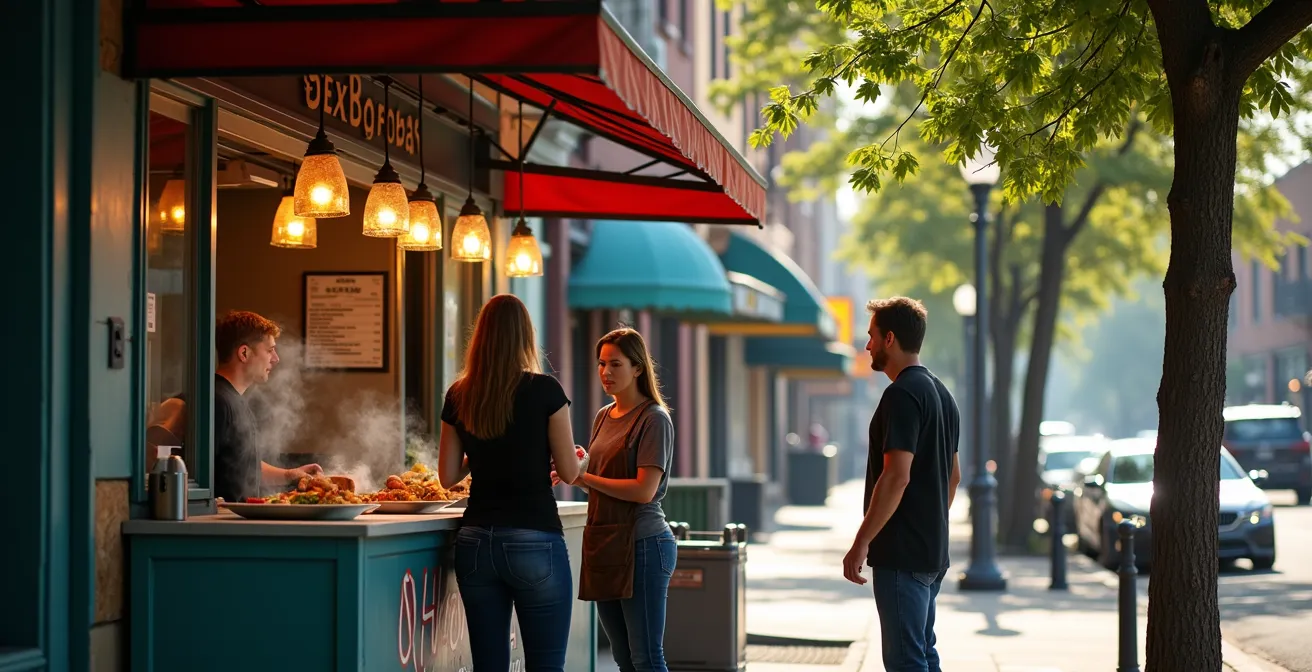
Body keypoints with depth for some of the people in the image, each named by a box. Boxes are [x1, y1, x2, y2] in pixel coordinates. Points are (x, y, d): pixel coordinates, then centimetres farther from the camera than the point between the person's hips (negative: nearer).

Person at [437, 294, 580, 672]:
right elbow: (570, 472, -2)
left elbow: (448, 476, 9)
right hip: (535, 541, -4)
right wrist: (577, 457, 20)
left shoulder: (459, 397, 5)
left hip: (476, 542, 4)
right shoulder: (544, 391, -6)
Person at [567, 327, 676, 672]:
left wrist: (586, 477, -15)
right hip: (604, 545, 8)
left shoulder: (654, 420, -8)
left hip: (642, 544, -8)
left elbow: (644, 490, -17)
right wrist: (580, 468, 1)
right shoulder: (603, 417, 15)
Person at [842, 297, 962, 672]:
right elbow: (953, 475, 22)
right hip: (934, 553, 10)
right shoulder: (942, 394, 15)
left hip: (901, 555, -10)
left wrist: (862, 542, -21)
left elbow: (897, 476, -23)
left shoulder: (902, 395, -15)